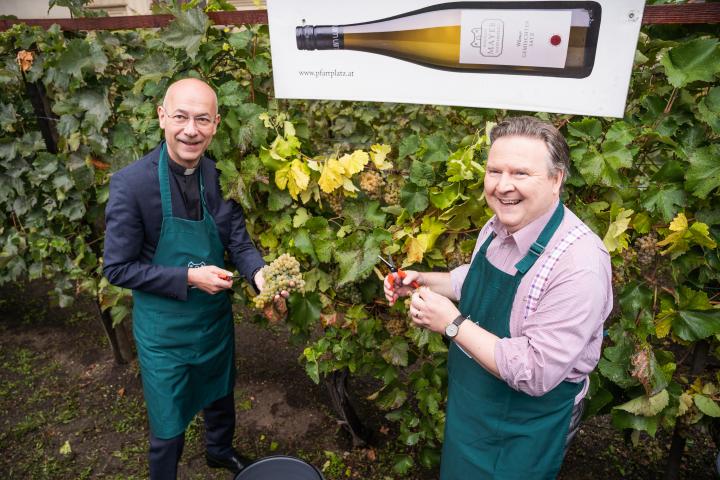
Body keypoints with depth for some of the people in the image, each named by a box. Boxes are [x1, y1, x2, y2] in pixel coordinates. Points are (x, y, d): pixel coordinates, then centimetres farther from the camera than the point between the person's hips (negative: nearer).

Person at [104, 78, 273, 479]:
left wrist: (260, 274, -27)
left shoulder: (222, 176, -10)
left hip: (216, 317, 5)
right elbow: (118, 268, -16)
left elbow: (240, 242, -6)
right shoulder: (131, 183, -22)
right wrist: (189, 278, -25)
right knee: (169, 428, 13)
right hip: (164, 329, -4)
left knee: (220, 397, 28)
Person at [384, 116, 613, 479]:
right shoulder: (498, 226, -6)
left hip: (526, 429, -7)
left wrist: (452, 323, -28)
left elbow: (535, 373, -32)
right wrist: (423, 282, -2)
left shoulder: (579, 264, -32)